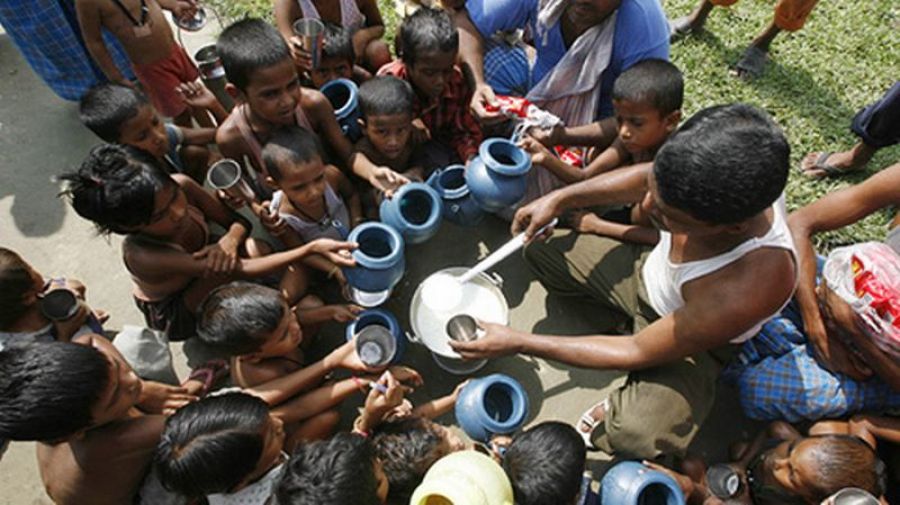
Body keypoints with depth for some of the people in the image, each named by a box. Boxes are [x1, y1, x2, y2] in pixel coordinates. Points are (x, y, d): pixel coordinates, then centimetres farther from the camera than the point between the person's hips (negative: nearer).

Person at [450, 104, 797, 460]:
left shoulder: (745, 289, -42)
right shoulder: (713, 175, -30)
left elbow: (638, 353, -29)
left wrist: (518, 343, -27)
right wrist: (560, 199, -14)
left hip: (690, 341, -5)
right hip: (648, 269, 6)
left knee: (636, 434, -33)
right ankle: (633, 318, 6)